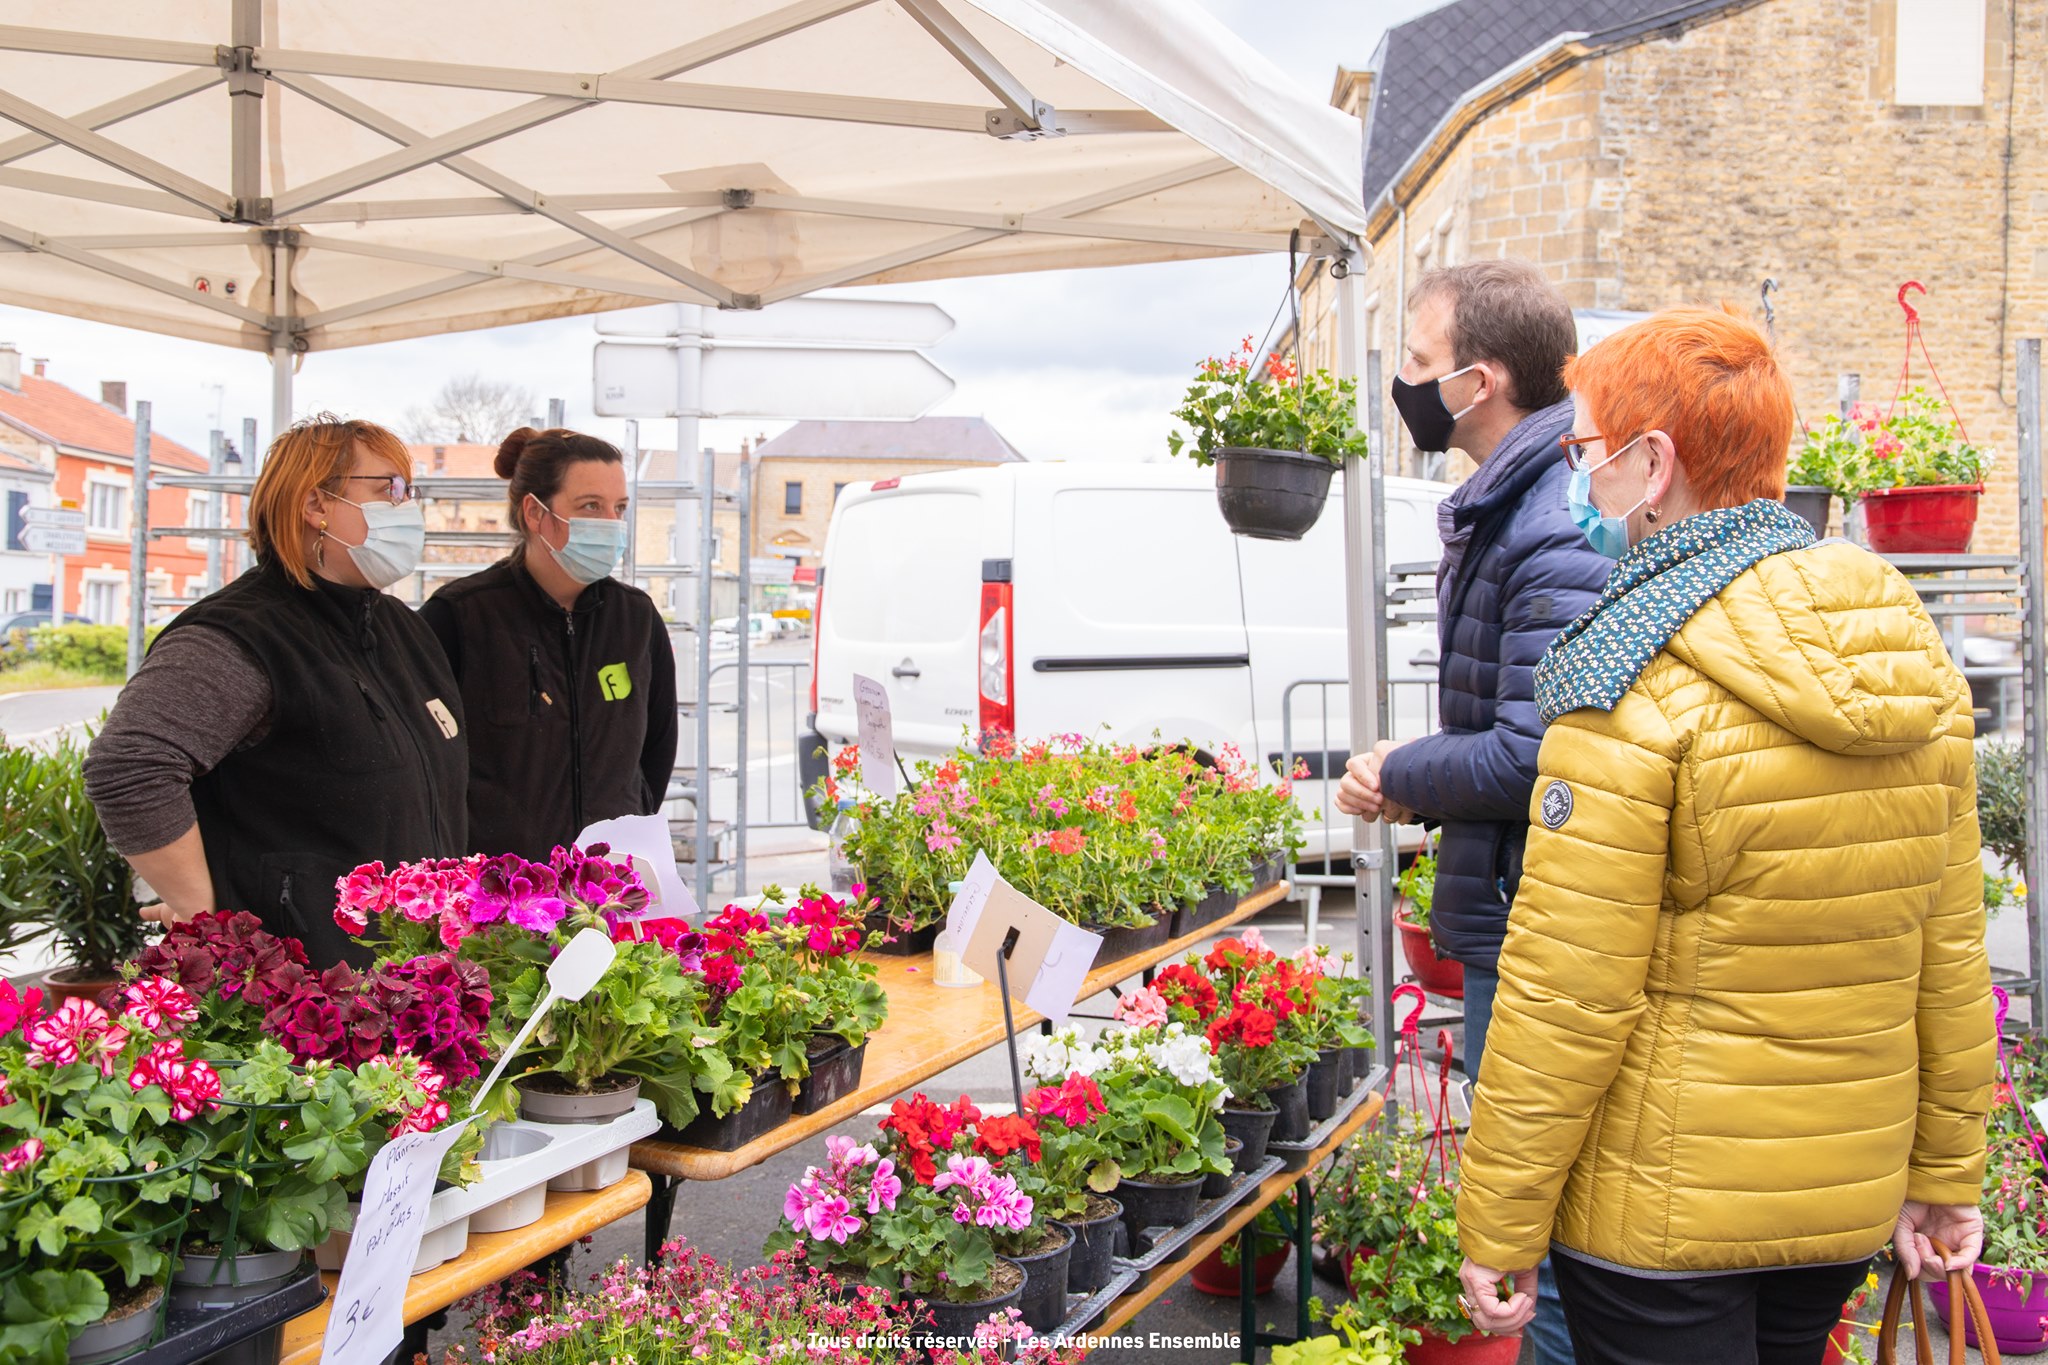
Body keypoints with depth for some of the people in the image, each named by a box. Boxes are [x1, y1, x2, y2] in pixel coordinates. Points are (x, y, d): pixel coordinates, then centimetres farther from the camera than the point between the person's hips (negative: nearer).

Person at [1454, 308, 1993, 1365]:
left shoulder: (1633, 683, -20)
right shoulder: (1907, 648, 0)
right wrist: (1944, 1167, 15)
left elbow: (1567, 994, -19)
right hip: (1850, 1198, 7)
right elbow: (1949, 948, 5)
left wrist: (1498, 1229, -10)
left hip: (1663, 1218, -6)